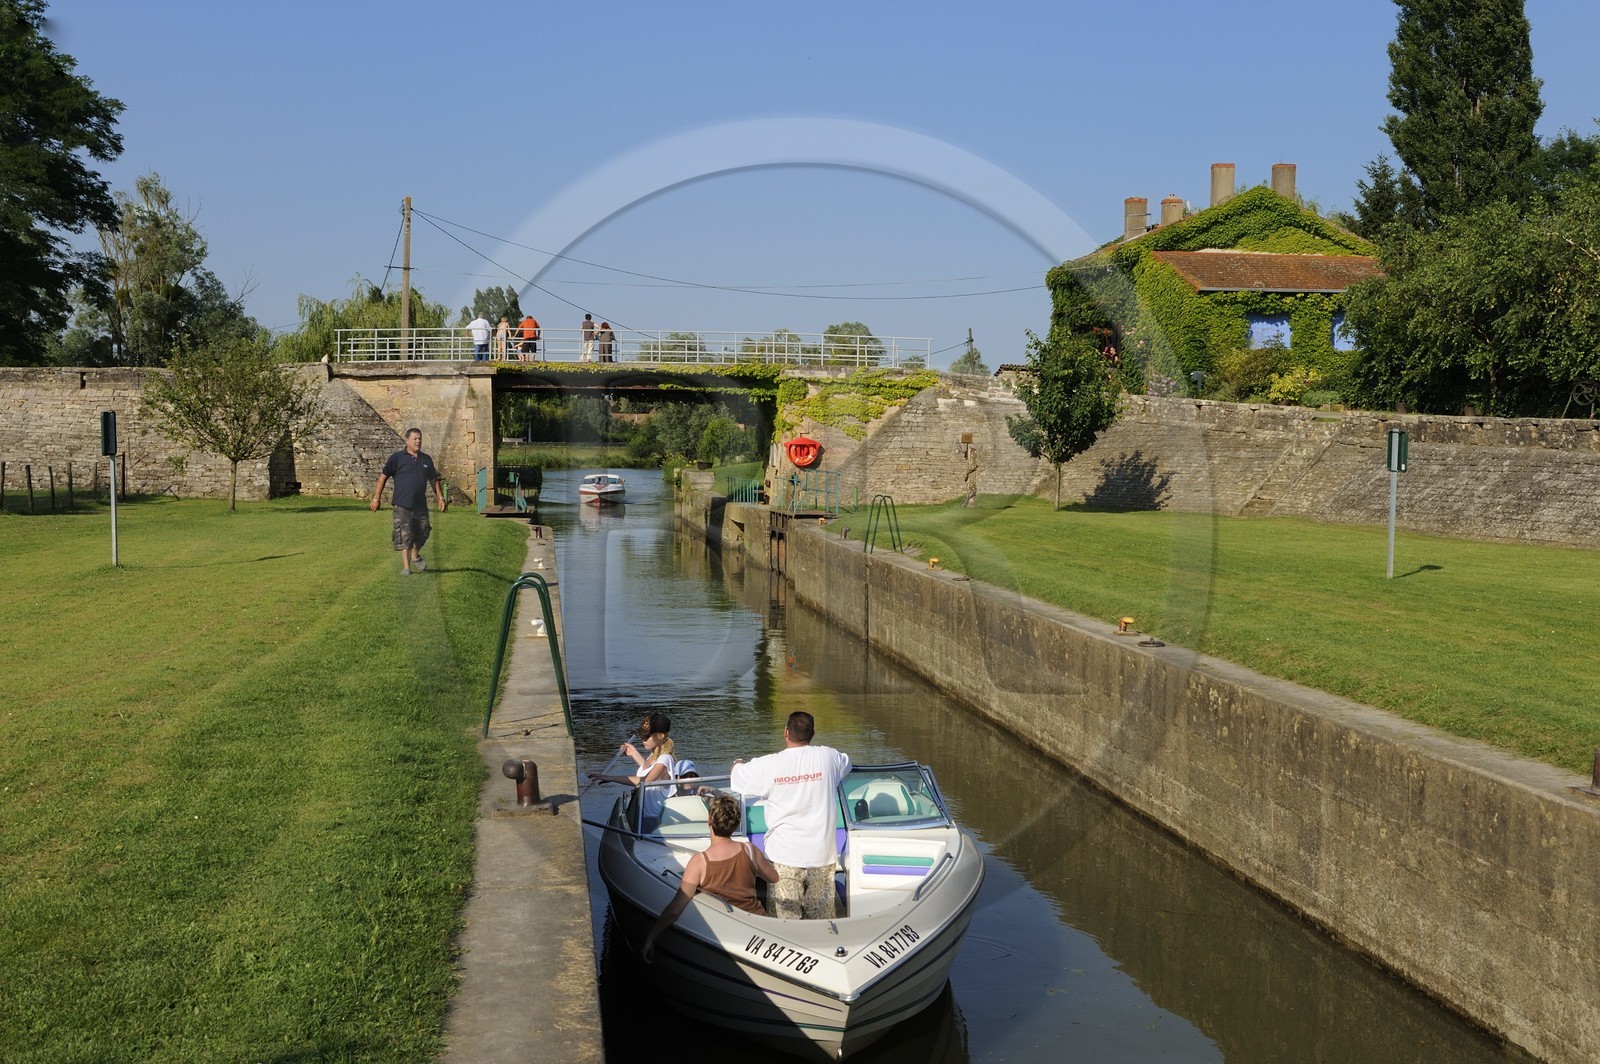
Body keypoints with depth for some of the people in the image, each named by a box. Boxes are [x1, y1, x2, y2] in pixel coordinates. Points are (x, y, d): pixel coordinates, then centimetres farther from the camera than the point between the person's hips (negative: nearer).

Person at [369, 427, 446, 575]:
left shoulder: (426, 460, 11)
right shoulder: (397, 458, -3)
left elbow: (434, 480, 21)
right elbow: (383, 477, 0)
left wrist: (441, 498, 15)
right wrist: (376, 498, -3)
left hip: (421, 506, 5)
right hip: (402, 506, -5)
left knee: (422, 534, 15)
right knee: (404, 536, -9)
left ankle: (415, 556, 39)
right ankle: (406, 567, -8)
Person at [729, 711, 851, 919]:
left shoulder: (768, 765, -8)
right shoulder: (827, 757, -4)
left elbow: (737, 776, 9)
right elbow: (846, 762, 19)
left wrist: (738, 765, 32)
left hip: (785, 856, -1)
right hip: (821, 854, 2)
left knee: (786, 919, 5)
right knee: (820, 920, 11)